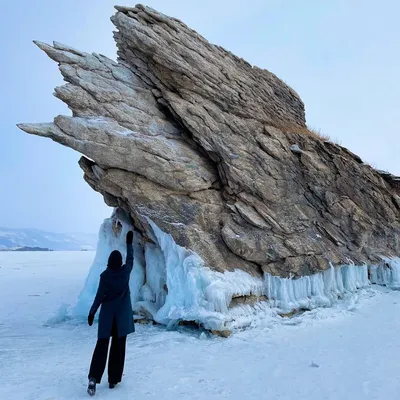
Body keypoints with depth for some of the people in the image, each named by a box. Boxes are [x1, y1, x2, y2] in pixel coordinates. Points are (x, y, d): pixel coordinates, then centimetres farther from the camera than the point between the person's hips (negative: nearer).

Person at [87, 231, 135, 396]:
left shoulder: (105, 275, -11)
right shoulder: (125, 272, -6)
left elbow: (99, 296, -11)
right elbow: (130, 259, 13)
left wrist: (92, 312, -1)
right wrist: (129, 243, 21)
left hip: (107, 315, -1)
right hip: (122, 315, 1)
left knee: (102, 346, 8)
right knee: (118, 347, 9)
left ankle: (94, 378, -4)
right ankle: (113, 380, 15)